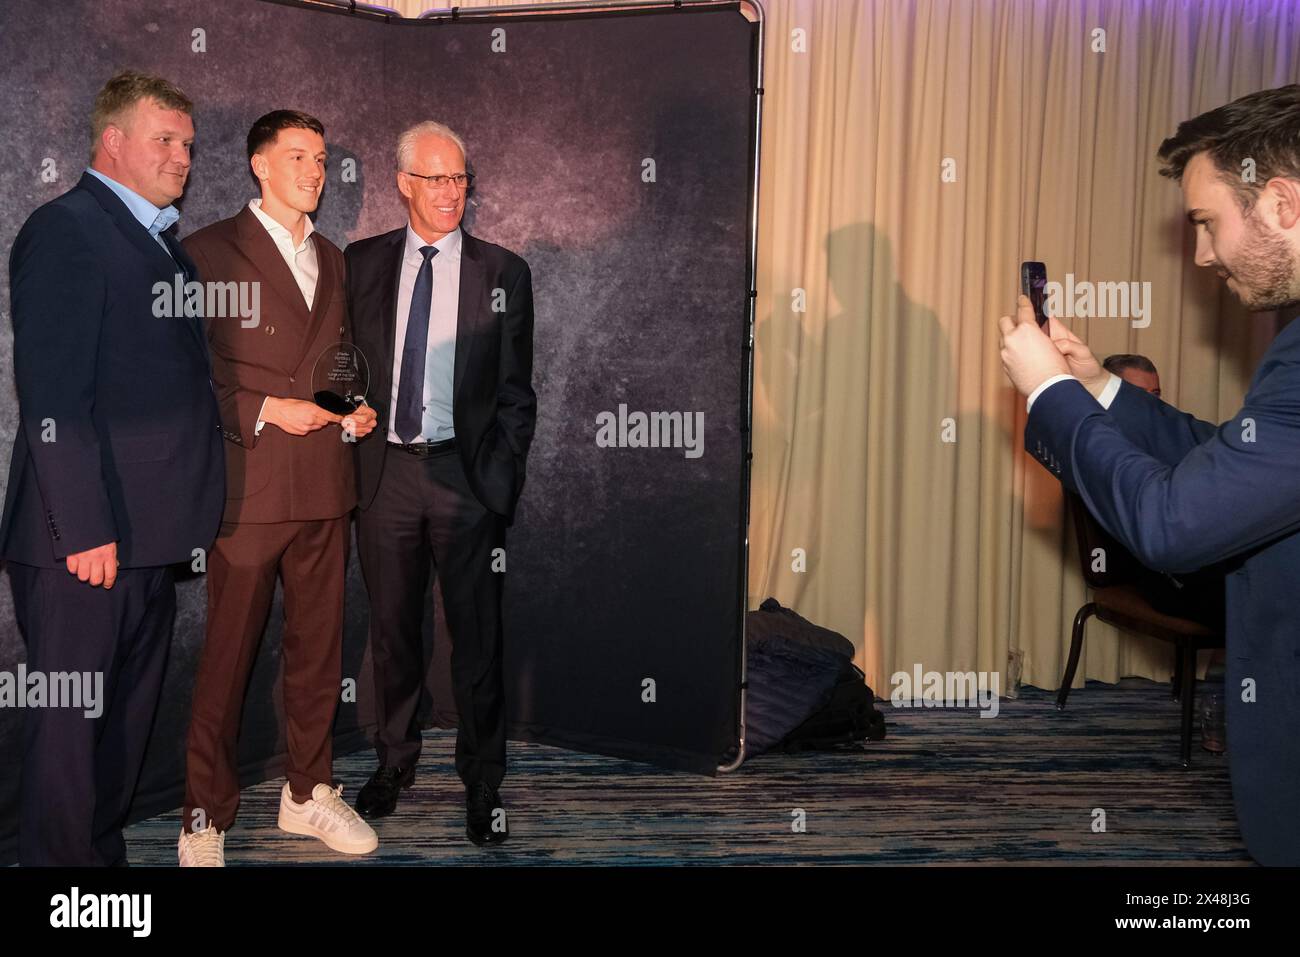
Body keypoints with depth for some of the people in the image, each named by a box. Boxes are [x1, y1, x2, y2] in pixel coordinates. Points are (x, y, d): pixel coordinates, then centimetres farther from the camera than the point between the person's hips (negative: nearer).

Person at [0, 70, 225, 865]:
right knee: (70, 723, 3)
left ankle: (105, 850, 30)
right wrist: (85, 528, -20)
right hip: (89, 537, -9)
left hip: (153, 532, 9)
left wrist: (193, 515, 13)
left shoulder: (163, 241, 18)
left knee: (130, 718, 17)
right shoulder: (65, 230, -9)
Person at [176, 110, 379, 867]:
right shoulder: (211, 250, -2)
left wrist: (356, 408, 4)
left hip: (326, 487, 6)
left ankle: (309, 792, 28)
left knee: (321, 644, 13)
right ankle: (206, 820, 15)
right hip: (250, 484, -6)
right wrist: (266, 409, -14)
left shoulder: (334, 259, 17)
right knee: (229, 654, 1)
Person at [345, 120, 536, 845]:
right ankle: (397, 758, 33)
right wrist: (350, 453, 0)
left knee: (478, 635, 5)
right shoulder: (364, 263, 7)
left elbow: (516, 392, 2)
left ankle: (483, 782, 19)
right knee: (392, 628, 13)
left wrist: (503, 479, -6)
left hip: (465, 471, -2)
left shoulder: (503, 273, 2)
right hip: (384, 467, 2)